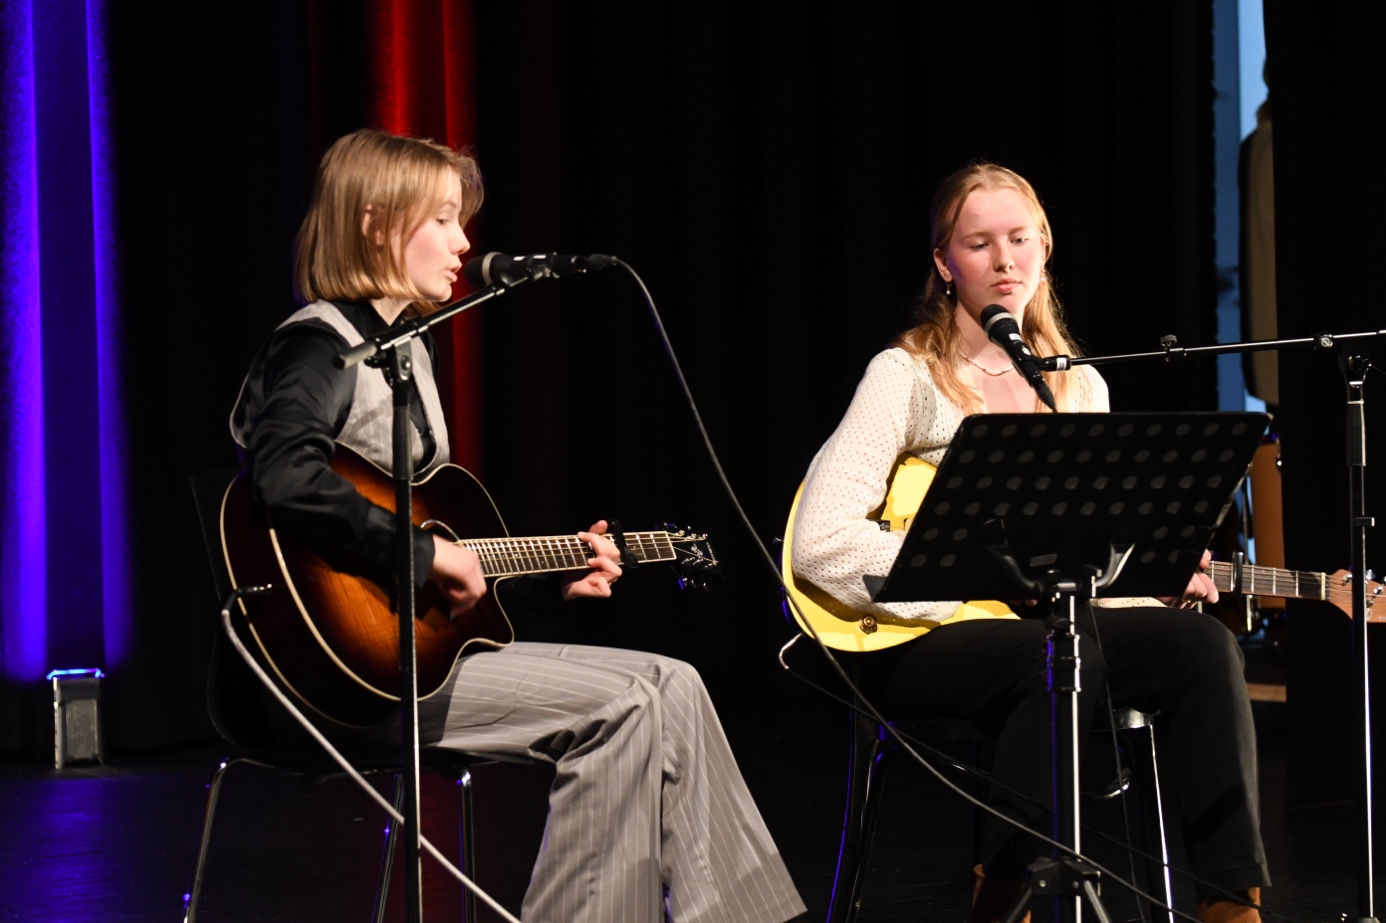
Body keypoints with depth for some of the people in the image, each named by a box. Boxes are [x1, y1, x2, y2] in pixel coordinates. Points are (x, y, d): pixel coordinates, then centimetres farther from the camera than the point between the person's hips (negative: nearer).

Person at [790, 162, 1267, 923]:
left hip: (1043, 624, 6)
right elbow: (820, 544, -16)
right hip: (922, 643, -6)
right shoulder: (907, 376, -5)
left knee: (1202, 642, -20)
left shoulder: (1081, 386, 14)